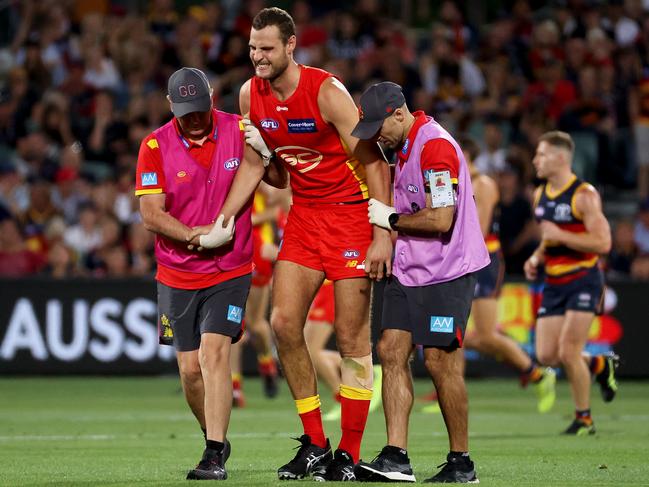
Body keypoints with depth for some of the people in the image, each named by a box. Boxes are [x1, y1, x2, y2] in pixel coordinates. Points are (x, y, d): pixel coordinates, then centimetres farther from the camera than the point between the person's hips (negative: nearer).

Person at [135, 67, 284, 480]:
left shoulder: (238, 130, -5)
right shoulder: (155, 147, -5)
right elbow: (151, 213, -9)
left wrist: (258, 151, -22)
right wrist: (197, 236, -24)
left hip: (231, 271, -2)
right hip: (177, 275, 2)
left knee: (214, 353, -18)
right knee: (191, 368, 4)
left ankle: (214, 457, -20)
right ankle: (216, 439, 29)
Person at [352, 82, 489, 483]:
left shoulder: (436, 146, -17)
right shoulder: (404, 146, 14)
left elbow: (440, 220, -22)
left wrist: (392, 219, -9)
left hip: (447, 272, -9)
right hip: (410, 270, 9)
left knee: (441, 361, -7)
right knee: (391, 351, 0)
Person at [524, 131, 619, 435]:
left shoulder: (584, 195, -13)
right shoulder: (540, 194, 11)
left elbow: (603, 243, -19)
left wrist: (560, 236, -22)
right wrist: (537, 258, 7)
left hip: (583, 281, -7)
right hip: (553, 283, 7)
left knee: (568, 353, -12)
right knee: (547, 356, -1)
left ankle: (584, 419, 6)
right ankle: (600, 366, 27)